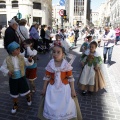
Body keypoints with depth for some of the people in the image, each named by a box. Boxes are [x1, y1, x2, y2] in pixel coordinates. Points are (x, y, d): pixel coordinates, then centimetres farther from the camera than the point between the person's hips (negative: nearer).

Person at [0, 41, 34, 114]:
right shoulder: (7, 59, -11)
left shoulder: (21, 58, -7)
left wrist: (30, 60, -26)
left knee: (26, 91, 10)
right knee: (14, 94, 13)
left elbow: (28, 63, -3)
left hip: (21, 78, 1)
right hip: (13, 79, 0)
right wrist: (7, 72, -22)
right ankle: (15, 105, 38)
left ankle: (28, 98, 45)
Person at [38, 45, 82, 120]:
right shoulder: (50, 65, -7)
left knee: (66, 107, 8)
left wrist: (73, 90, -6)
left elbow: (70, 78, -6)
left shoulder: (67, 65, -11)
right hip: (52, 88, 2)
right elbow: (47, 77, 2)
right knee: (51, 107, 11)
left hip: (64, 88, -1)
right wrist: (44, 89, 6)